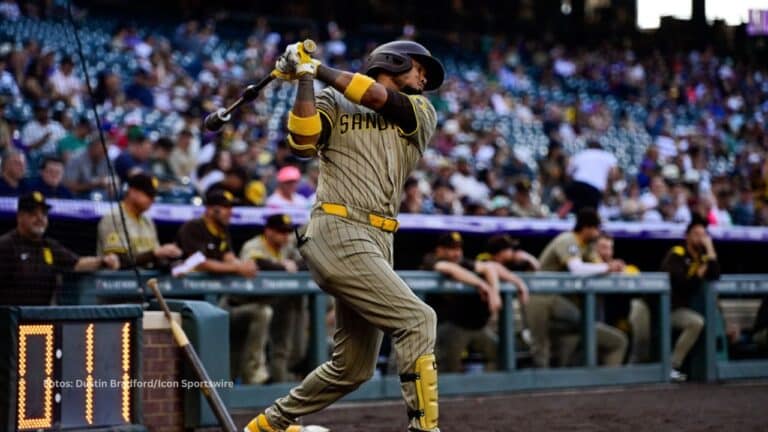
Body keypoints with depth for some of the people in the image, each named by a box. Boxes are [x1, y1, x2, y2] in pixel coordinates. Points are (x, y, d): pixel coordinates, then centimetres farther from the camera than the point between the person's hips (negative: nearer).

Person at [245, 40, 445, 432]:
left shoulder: (422, 114, 19)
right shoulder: (333, 103, 8)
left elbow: (378, 98, 0)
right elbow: (302, 144, -9)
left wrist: (316, 67, 1)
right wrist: (305, 78, -12)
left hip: (377, 244, 6)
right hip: (339, 235, -6)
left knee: (353, 367, 9)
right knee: (416, 319, -18)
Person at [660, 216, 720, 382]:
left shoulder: (702, 257, 10)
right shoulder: (676, 255, -10)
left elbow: (715, 276, -9)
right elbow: (680, 284, -22)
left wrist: (710, 249, -9)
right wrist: (699, 274, -8)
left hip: (684, 308, 8)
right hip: (667, 308, -8)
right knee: (696, 322, -28)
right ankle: (671, 366, -22)